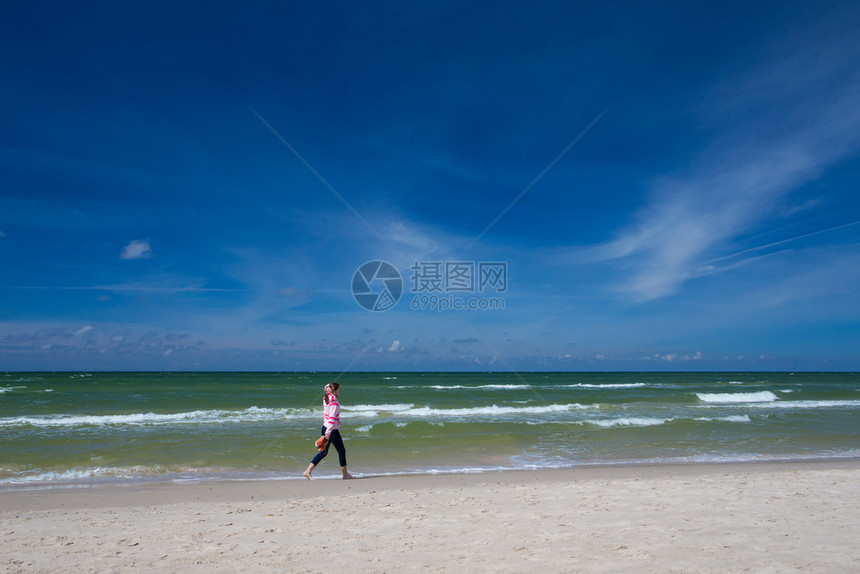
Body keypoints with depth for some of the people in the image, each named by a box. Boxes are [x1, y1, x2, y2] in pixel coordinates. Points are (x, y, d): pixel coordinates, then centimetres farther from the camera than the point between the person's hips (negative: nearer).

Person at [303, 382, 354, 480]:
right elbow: (332, 418, -26)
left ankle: (307, 472, 9)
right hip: (332, 430, -8)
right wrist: (328, 434, -30)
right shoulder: (334, 402, -20)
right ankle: (345, 474, 19)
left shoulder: (326, 399, 2)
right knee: (341, 450, 8)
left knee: (323, 452, 13)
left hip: (325, 428, 8)